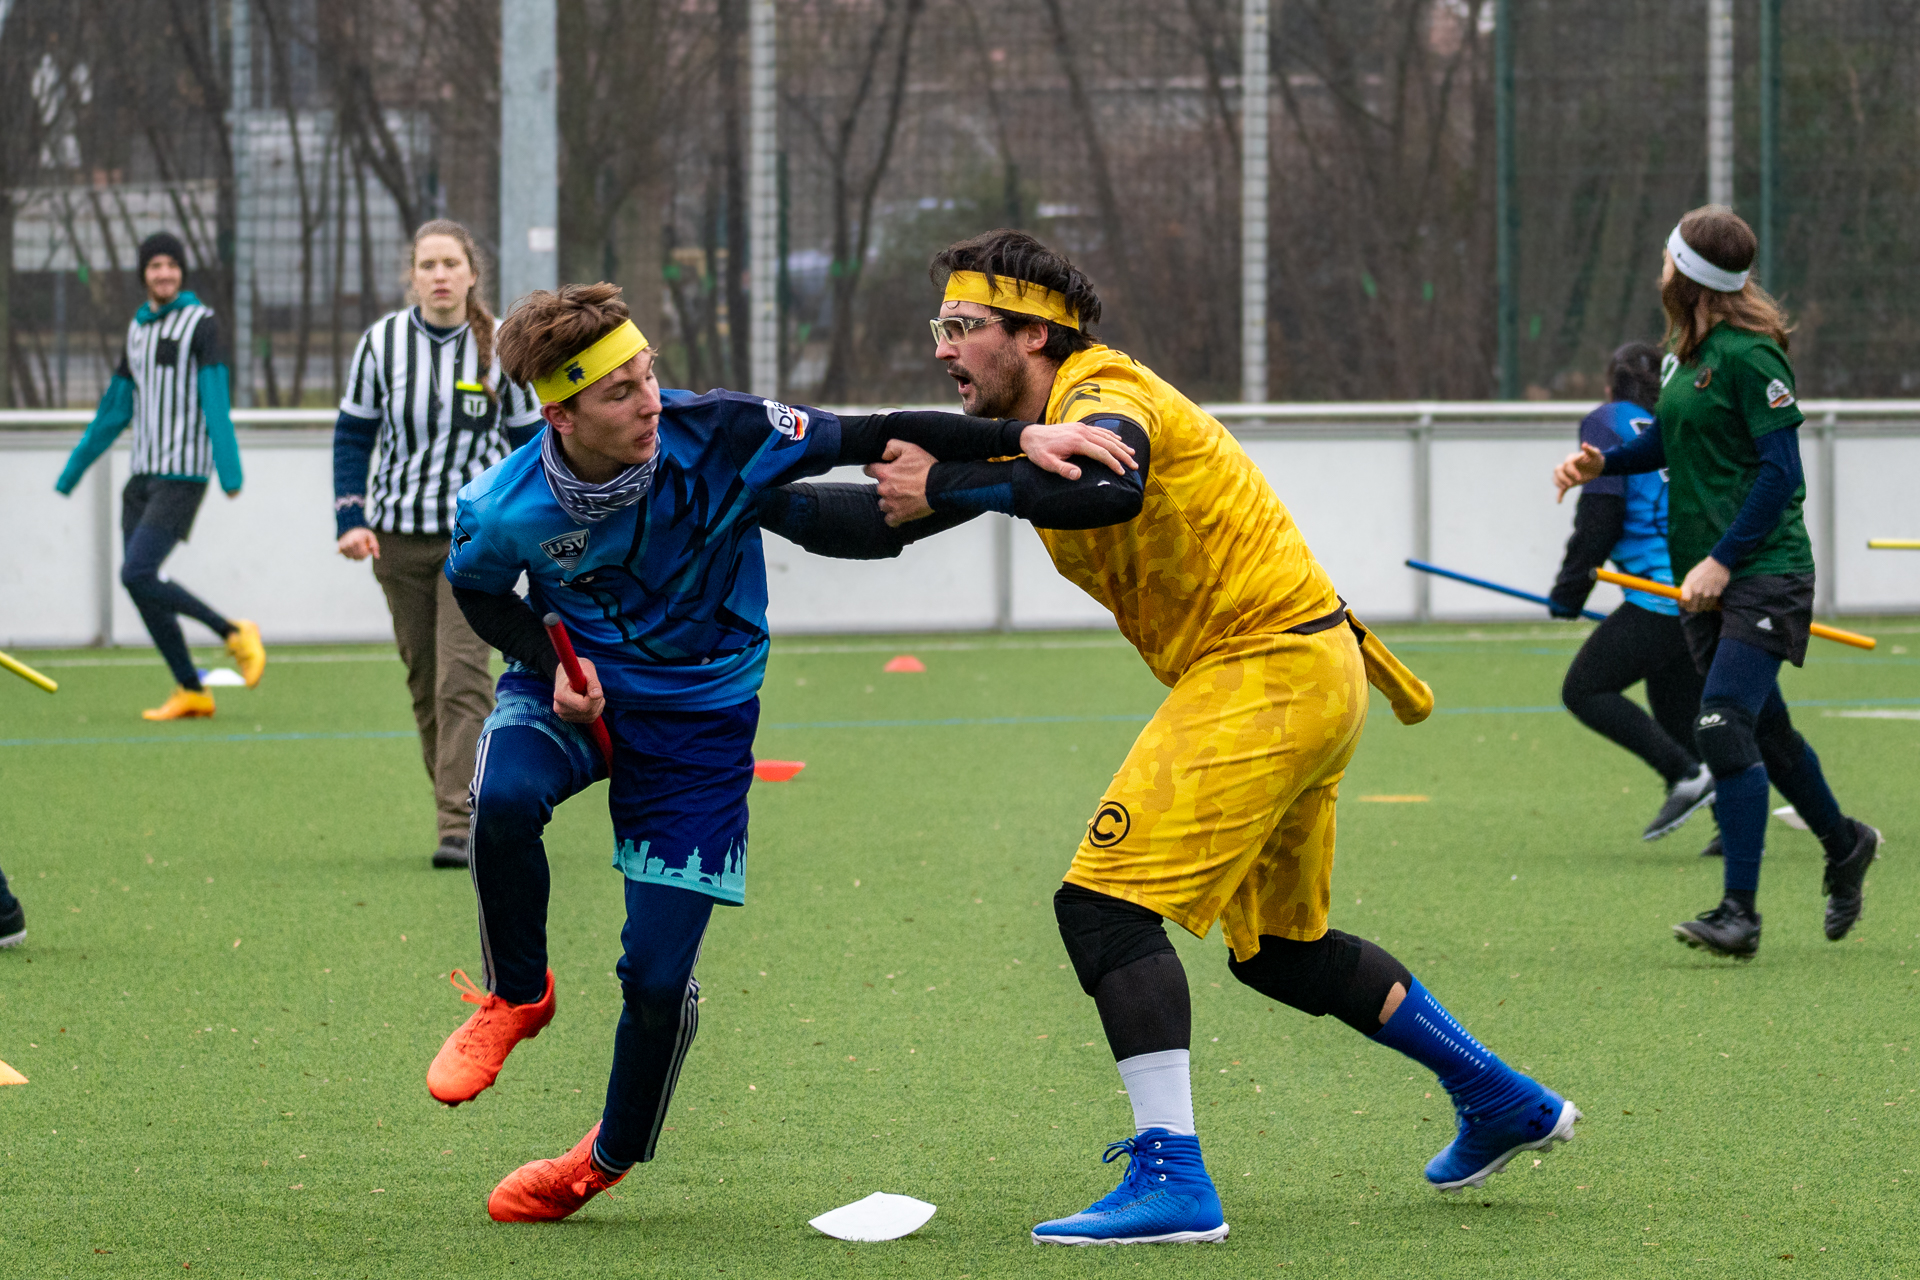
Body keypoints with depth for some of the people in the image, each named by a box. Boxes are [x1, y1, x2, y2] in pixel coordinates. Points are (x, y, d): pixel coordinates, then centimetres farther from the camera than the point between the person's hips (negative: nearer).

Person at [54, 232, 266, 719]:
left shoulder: (201, 323, -5)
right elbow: (114, 412, 21)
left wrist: (231, 473, -22)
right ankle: (190, 692, 10)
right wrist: (71, 473, 23)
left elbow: (216, 403, -14)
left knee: (136, 575, -17)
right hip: (143, 477, 7)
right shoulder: (138, 329, 16)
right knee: (142, 588, 2)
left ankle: (234, 634, -3)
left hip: (183, 475, -7)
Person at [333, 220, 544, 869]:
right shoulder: (381, 342, -2)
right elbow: (352, 435, 5)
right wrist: (350, 520, -5)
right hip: (399, 535, 2)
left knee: (463, 675, -15)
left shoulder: (502, 346, -4)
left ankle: (461, 828, -18)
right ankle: (457, 805, 22)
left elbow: (527, 439, 6)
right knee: (423, 681, 8)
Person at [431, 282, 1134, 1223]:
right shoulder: (505, 512, -22)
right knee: (505, 797, -35)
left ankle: (611, 1158, 27)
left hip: (698, 717, 0)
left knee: (658, 974, -5)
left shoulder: (717, 437, -27)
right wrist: (550, 661, -16)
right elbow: (477, 589, 1)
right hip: (574, 684, 0)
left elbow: (874, 437, -21)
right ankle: (516, 999, -4)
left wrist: (1020, 437, -32)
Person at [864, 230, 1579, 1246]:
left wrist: (943, 488, -32)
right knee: (1277, 947, 21)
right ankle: (1503, 1103, 32)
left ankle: (1172, 1180, -23)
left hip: (1268, 669, -11)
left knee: (1105, 901, -17)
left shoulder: (1102, 394, -13)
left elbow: (1104, 478, -38)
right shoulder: (1057, 424, 17)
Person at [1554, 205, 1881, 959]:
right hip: (1704, 579, 9)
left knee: (1724, 728, -17)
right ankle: (1844, 847, 39)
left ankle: (1739, 913, -15)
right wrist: (1602, 463, 8)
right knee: (1763, 733, 17)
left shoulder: (1748, 355, -17)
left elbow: (1781, 471, -19)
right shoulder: (1685, 353, 9)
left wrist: (1723, 560, -21)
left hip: (1765, 572, -9)